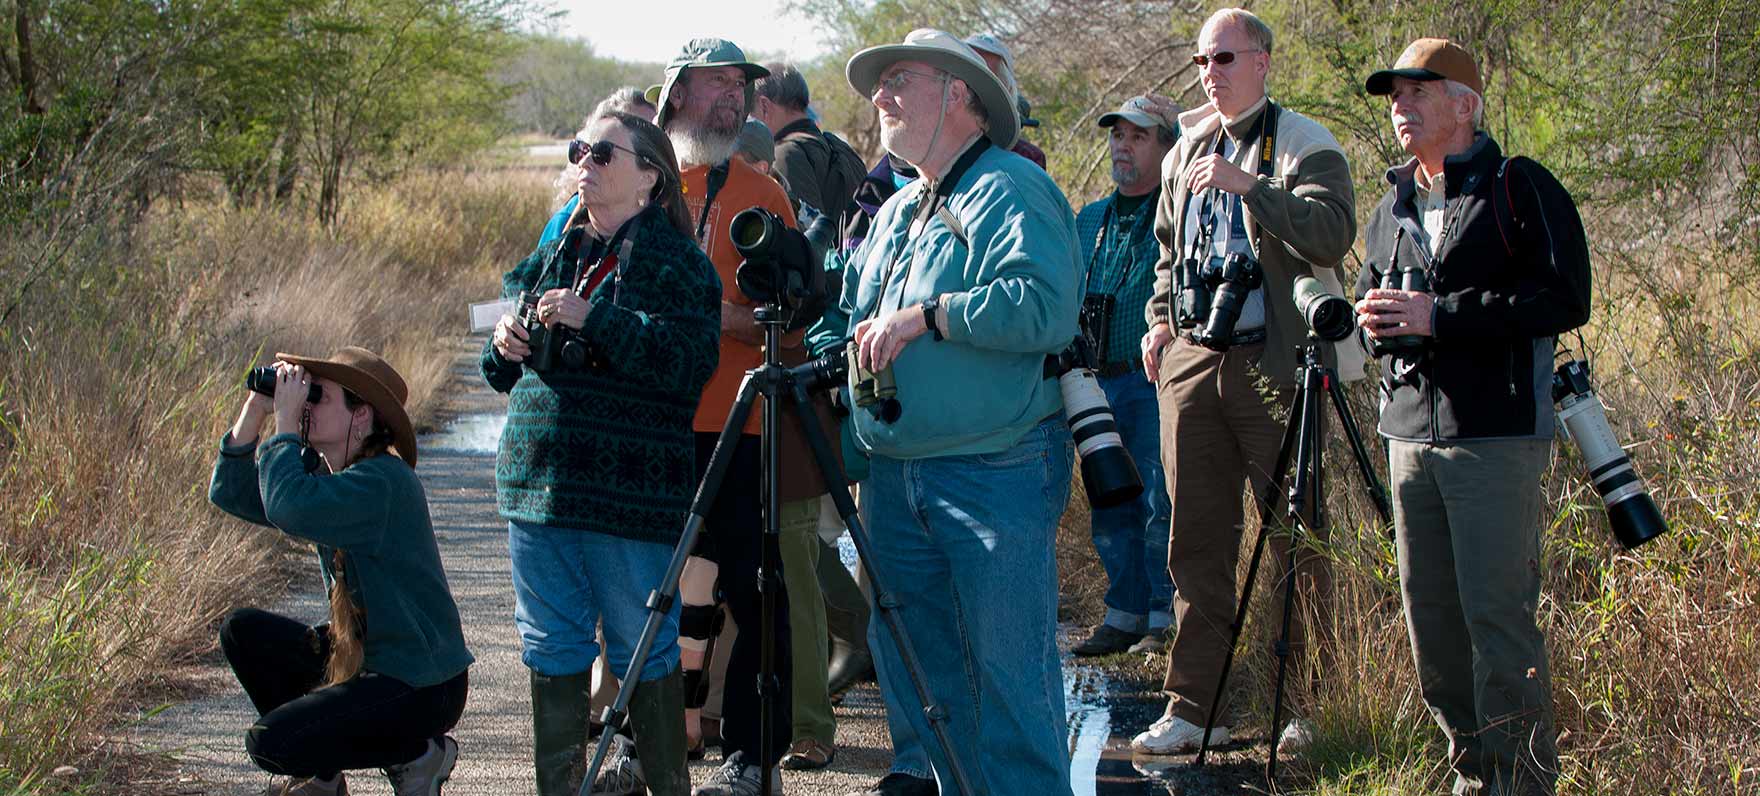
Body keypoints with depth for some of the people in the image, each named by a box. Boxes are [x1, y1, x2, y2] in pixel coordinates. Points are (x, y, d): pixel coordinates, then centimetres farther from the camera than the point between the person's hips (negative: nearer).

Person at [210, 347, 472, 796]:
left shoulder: (382, 481, -23)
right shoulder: (321, 472, 8)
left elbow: (289, 510, -37)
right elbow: (231, 494, 5)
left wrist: (285, 422, -25)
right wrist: (255, 409, -5)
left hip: (423, 687, -9)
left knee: (268, 745, -17)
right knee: (243, 632, 5)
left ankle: (418, 755, 2)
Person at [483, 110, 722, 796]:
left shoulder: (677, 262, -3)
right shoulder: (554, 256, 16)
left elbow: (690, 361, -19)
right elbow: (504, 375, 23)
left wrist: (597, 319, -22)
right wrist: (506, 346, 0)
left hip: (631, 496, -6)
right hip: (538, 483, 6)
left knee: (643, 651, 1)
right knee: (552, 649, 11)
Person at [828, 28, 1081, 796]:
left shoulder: (1013, 191, -9)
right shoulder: (896, 210, 19)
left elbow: (1046, 306, -25)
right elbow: (845, 311, 27)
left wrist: (925, 316, -21)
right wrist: (850, 342, 4)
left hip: (995, 472, -8)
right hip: (894, 474, 9)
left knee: (1008, 668, -6)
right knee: (912, 661, 12)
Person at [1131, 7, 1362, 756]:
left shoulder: (1303, 145, -3)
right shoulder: (1187, 151, 17)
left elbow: (1331, 233, -20)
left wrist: (1249, 185, -26)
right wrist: (1161, 318, 14)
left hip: (1276, 365, -6)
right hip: (1192, 361, 6)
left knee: (1295, 540, -2)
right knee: (1196, 540, 6)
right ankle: (1195, 706, 11)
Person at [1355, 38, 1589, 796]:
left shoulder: (1520, 189, -4)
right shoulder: (1393, 206, 17)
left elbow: (1565, 300, -13)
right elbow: (1370, 287, 31)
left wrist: (1439, 315, -17)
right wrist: (1370, 314, 5)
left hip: (1496, 433, -7)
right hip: (1411, 432, 7)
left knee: (1498, 612, -10)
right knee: (1429, 612, 7)